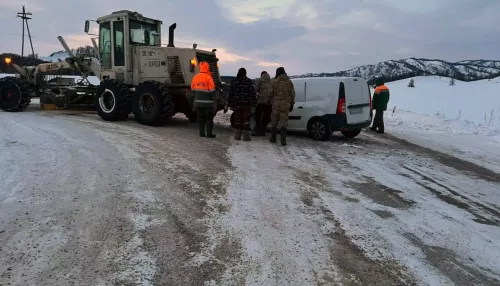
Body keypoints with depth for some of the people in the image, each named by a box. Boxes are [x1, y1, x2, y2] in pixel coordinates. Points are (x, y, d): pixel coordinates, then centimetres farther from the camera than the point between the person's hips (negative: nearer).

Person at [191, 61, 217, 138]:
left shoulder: (195, 77, 8)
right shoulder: (208, 77, -12)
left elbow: (193, 89, 15)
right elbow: (212, 90, -12)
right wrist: (213, 97, 5)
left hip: (198, 102, 6)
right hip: (207, 102, -6)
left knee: (200, 117, 13)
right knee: (209, 118, 3)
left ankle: (201, 133, 14)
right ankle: (209, 133, 2)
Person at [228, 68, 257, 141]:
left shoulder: (234, 82, 4)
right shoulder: (249, 81, -5)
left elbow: (231, 93, 8)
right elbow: (252, 93, -7)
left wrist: (231, 102, 15)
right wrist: (253, 102, 0)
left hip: (237, 104, 3)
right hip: (246, 104, -3)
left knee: (237, 120, 10)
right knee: (246, 120, 1)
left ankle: (237, 136, 12)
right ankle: (246, 136, 1)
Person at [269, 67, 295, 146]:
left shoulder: (275, 81, -2)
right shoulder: (289, 82, 4)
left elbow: (271, 93, 0)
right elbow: (292, 94, 5)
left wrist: (271, 102, 11)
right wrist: (291, 104, 11)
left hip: (276, 104, -1)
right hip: (285, 105, 1)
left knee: (274, 121, 11)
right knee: (284, 122, 3)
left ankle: (273, 138, 19)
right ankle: (283, 140, -5)